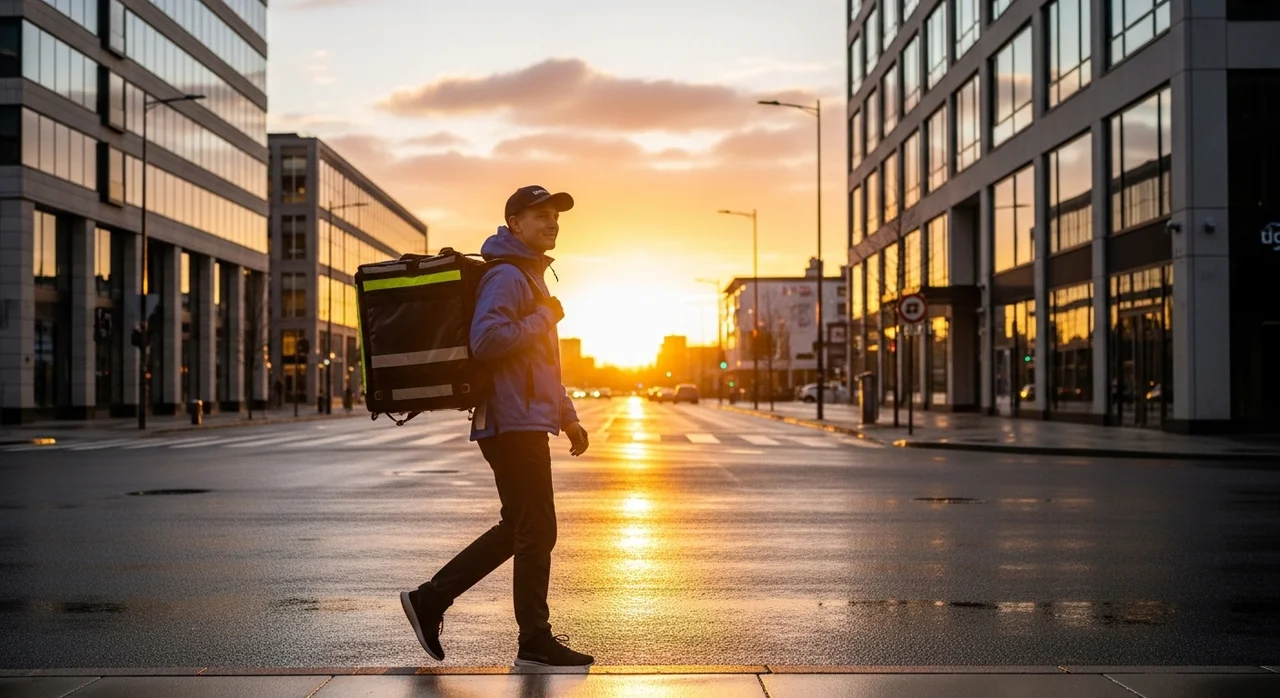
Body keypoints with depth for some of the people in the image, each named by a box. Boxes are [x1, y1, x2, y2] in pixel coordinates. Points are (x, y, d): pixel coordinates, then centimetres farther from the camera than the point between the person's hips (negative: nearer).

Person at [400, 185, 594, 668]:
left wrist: (568, 417, 21)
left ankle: (430, 600, 19)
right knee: (536, 532, -4)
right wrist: (543, 318, -16)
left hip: (525, 423, 10)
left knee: (517, 528, 14)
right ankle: (535, 643, 5)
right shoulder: (506, 276, -11)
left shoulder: (530, 276, 22)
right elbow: (486, 340, -28)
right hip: (515, 425, -10)